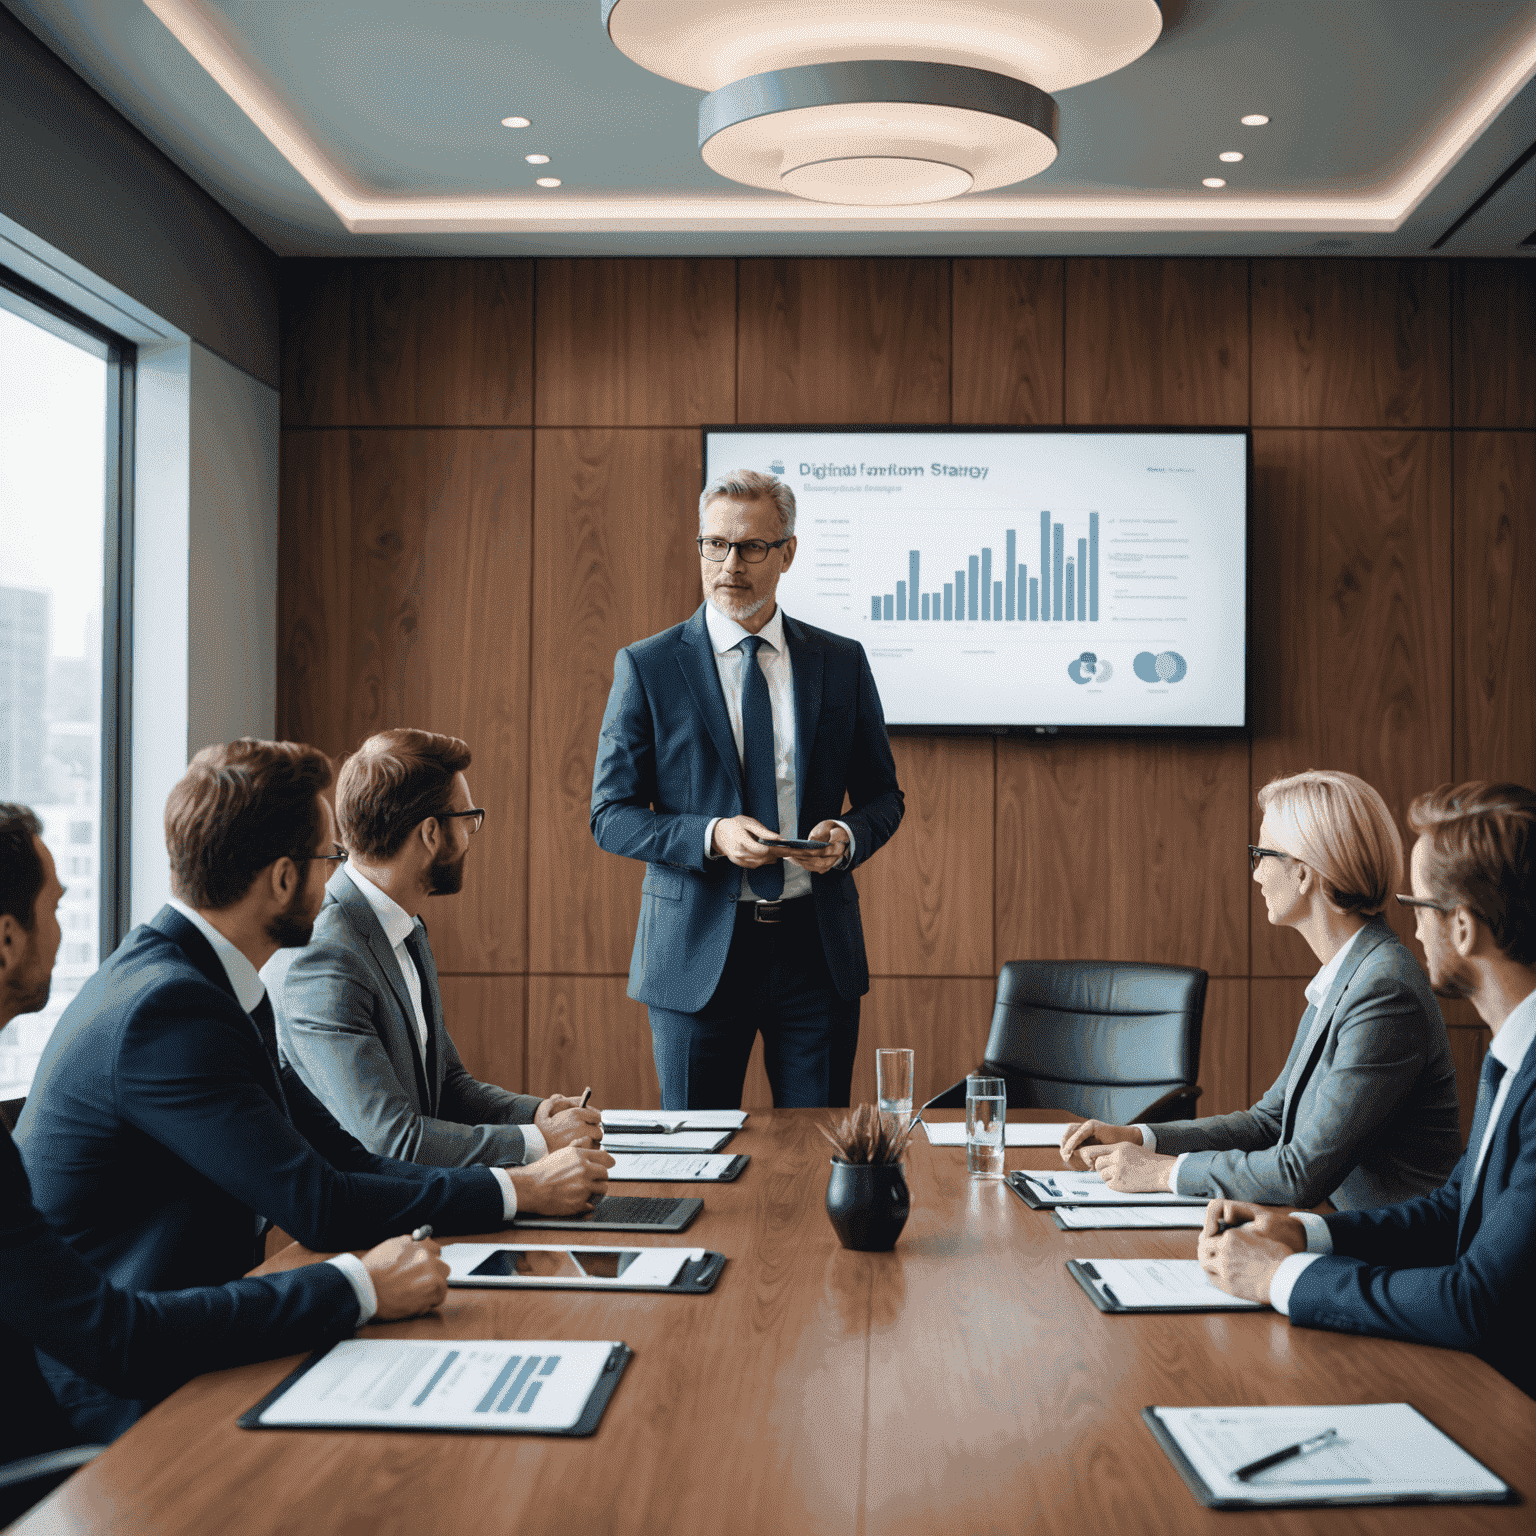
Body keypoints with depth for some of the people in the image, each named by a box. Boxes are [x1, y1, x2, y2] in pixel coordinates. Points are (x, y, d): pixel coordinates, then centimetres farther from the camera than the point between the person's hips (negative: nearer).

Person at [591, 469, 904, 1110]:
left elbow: (882, 795, 13)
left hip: (817, 946, 2)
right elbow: (611, 815, -2)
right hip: (697, 951, -2)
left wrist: (848, 836, -10)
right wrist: (710, 836, -18)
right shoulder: (647, 667, -1)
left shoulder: (842, 663, 6)